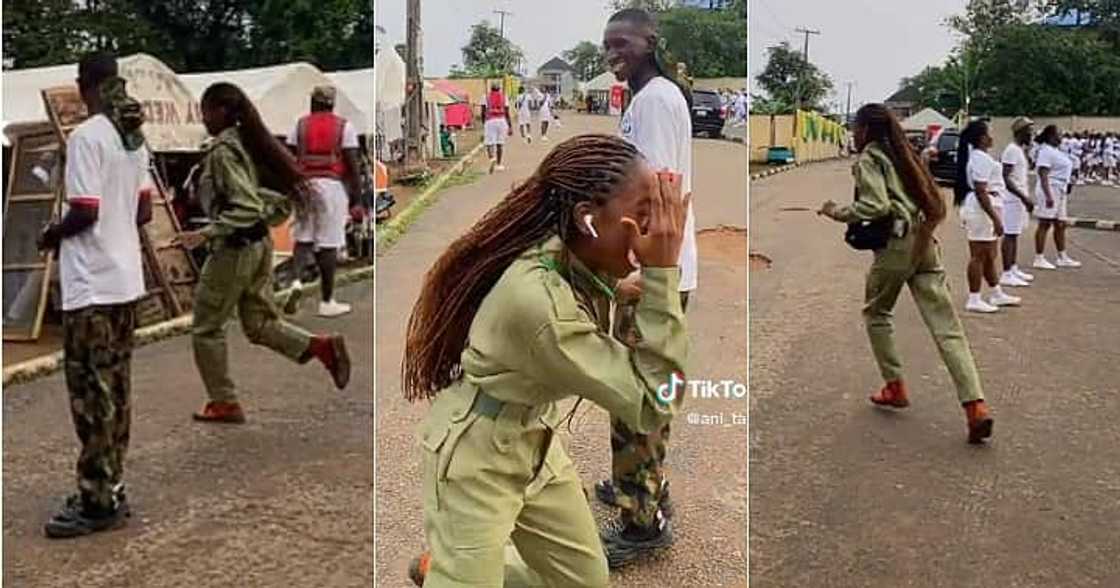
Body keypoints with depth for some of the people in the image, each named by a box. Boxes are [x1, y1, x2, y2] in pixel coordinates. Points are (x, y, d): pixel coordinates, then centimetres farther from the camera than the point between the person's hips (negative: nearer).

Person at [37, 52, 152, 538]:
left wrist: (52, 234, 0)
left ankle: (96, 502, 5)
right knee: (115, 389, 13)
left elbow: (84, 212, -18)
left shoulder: (85, 137, -14)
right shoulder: (135, 138, 9)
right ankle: (112, 491, 21)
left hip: (91, 286, -8)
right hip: (126, 280, 8)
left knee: (91, 393, -2)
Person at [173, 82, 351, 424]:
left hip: (234, 248, -8)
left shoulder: (222, 150, -17)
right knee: (259, 324, 15)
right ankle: (322, 346, -3)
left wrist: (204, 235, -26)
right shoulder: (249, 143, 9)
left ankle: (224, 404, 16)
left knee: (206, 329, 8)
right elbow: (286, 191, 13)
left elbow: (245, 209, -24)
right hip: (260, 245, 8)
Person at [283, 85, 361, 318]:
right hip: (332, 185, -2)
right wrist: (356, 195, 0)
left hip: (304, 184, 3)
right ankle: (326, 302, 6)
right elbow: (353, 163, -5)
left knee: (302, 238, 14)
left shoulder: (300, 125, 9)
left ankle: (297, 282, -11)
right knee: (328, 244, 1)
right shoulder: (344, 126, 1)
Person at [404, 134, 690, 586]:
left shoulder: (582, 264, -9)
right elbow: (652, 403, -30)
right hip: (477, 461, -8)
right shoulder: (536, 295, -34)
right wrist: (662, 272, -32)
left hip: (536, 448, 8)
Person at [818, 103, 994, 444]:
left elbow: (876, 206, -17)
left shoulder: (868, 160, -2)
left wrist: (838, 212, -4)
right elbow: (935, 204, 23)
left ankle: (895, 387, 20)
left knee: (876, 313, 19)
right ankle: (975, 405, -13)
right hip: (924, 244, 6)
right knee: (946, 327, -3)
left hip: (895, 246, -6)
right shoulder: (901, 155, 22)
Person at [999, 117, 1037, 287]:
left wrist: (1027, 198, 20)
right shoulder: (1011, 150, -16)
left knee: (1015, 234, 14)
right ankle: (1007, 274, -5)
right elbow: (1005, 177, -21)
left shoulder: (1021, 150, 15)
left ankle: (1014, 269, 22)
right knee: (1010, 235, -7)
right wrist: (1023, 196, -24)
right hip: (1013, 199, -10)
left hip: (1020, 199, 10)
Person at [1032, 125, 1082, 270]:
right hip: (1050, 190, -10)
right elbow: (1043, 175, -21)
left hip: (1060, 192, 10)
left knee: (1060, 225, 12)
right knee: (1045, 224, -6)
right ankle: (1039, 259, -2)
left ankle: (1062, 258, 19)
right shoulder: (1046, 151, -13)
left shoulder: (1054, 151, 17)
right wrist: (1048, 196, -27)